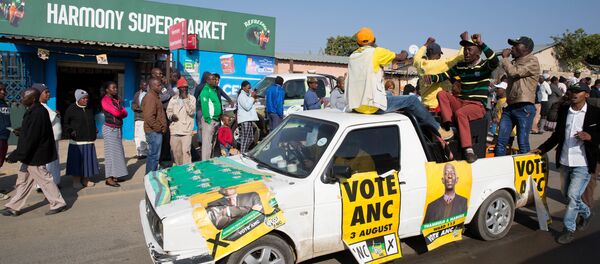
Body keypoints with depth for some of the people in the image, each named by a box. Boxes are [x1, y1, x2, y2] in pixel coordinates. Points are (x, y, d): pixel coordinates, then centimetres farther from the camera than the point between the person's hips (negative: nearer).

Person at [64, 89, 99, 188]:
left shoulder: (89, 109, 11)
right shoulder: (72, 109, -4)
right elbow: (66, 123, 0)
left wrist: (94, 132, 14)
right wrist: (70, 131, -15)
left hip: (89, 140, 5)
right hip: (77, 140, -5)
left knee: (88, 159, 8)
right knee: (77, 160, -1)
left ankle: (85, 179, 20)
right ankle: (76, 181, 9)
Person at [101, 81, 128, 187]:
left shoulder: (116, 100, 14)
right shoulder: (105, 100, -9)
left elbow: (125, 113, 7)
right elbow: (116, 112, -20)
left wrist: (119, 112, -11)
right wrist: (120, 109, -1)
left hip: (118, 129, 8)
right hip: (110, 129, -8)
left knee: (117, 151, 7)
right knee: (111, 152, -7)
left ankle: (114, 175, 13)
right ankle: (109, 178, -4)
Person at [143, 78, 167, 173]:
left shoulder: (155, 96, 16)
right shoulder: (150, 98, -17)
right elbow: (149, 117, -26)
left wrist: (162, 126, 14)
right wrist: (158, 128, -17)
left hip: (156, 131, 11)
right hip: (154, 132, -11)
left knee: (152, 155, 17)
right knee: (154, 155, -5)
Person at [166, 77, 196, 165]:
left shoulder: (191, 98, 2)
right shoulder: (173, 98, 11)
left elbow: (191, 111, -10)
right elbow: (168, 111, 13)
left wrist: (185, 99, -12)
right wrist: (171, 116, -9)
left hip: (186, 130, -3)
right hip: (174, 130, 4)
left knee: (186, 151, -12)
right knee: (176, 152, 10)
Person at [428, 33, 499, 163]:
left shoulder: (484, 65, -1)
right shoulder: (460, 66, 15)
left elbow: (495, 61, -23)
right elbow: (445, 75, 11)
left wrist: (481, 43, -26)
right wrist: (431, 78, -10)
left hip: (477, 105, -6)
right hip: (460, 102, 6)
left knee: (460, 113, -35)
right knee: (441, 94, -15)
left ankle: (468, 150, -39)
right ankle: (448, 127, -26)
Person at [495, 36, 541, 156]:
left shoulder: (532, 61, -3)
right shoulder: (514, 62, 22)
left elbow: (513, 72, -16)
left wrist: (505, 58, -3)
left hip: (524, 108, -7)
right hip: (510, 106, 7)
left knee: (523, 143, -6)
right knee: (501, 141, 2)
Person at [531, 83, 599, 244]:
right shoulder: (564, 111, 7)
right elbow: (557, 134, 14)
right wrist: (542, 149, 7)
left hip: (583, 164, -5)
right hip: (565, 162, 5)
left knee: (573, 195, -10)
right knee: (570, 195, 18)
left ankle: (569, 229, 7)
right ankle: (586, 213, 47)